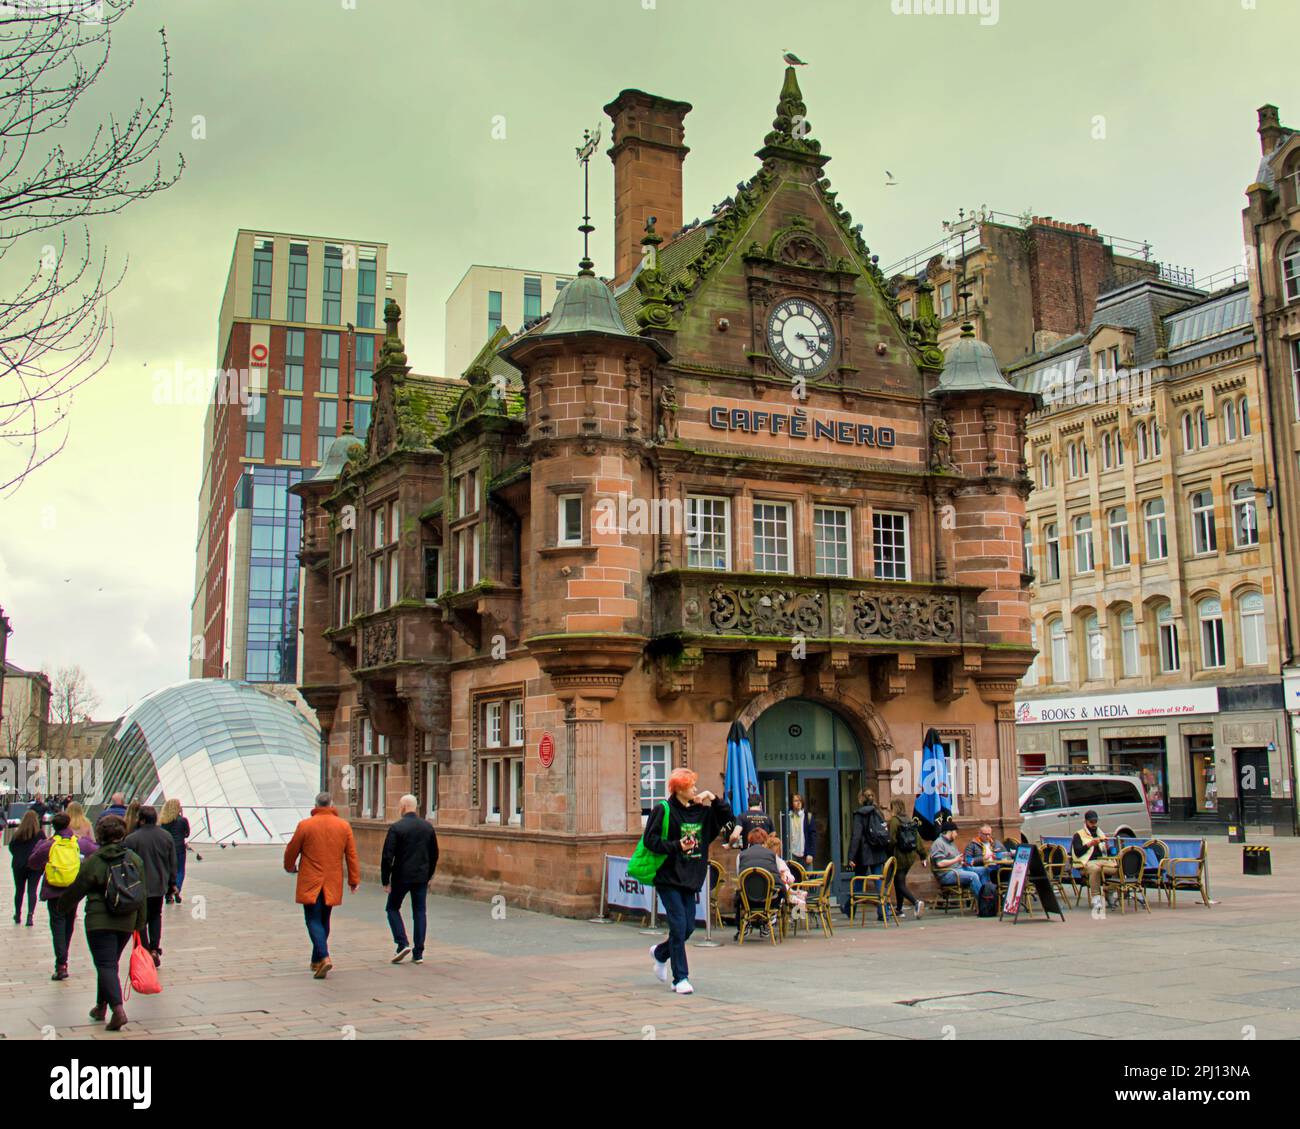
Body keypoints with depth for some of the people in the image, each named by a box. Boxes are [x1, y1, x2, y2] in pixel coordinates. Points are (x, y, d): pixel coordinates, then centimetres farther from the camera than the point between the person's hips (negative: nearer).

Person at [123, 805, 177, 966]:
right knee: (156, 916, 19)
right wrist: (172, 882, 18)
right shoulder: (166, 836, 2)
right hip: (160, 885, 4)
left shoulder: (131, 839, -15)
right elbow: (173, 862, 9)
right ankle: (155, 949, 9)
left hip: (140, 887, -4)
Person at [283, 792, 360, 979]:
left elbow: (291, 850, 2)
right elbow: (352, 855, 3)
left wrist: (290, 867, 23)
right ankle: (316, 961, 24)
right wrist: (354, 879, 10)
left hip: (310, 883, -3)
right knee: (324, 920, 16)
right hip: (332, 884, 3)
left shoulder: (305, 825, -7)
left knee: (313, 920, -2)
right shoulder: (344, 826, 1)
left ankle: (324, 957, -20)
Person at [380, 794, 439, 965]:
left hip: (401, 877, -4)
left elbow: (387, 856, -13)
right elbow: (434, 854, 11)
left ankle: (402, 944, -1)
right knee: (420, 912, 9)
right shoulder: (428, 827, 5)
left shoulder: (396, 828, -11)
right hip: (422, 877, 4)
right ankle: (418, 953, 8)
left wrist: (385, 881, -6)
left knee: (393, 908, 14)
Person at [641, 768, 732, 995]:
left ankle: (660, 953, 37)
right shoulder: (664, 810, -9)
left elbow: (726, 816, 13)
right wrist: (676, 846, -20)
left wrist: (714, 798, -1)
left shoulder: (701, 810, 8)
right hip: (668, 877, -6)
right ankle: (680, 979, -1)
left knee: (689, 927, 10)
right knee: (679, 925, -10)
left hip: (691, 878, 6)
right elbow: (650, 840, -12)